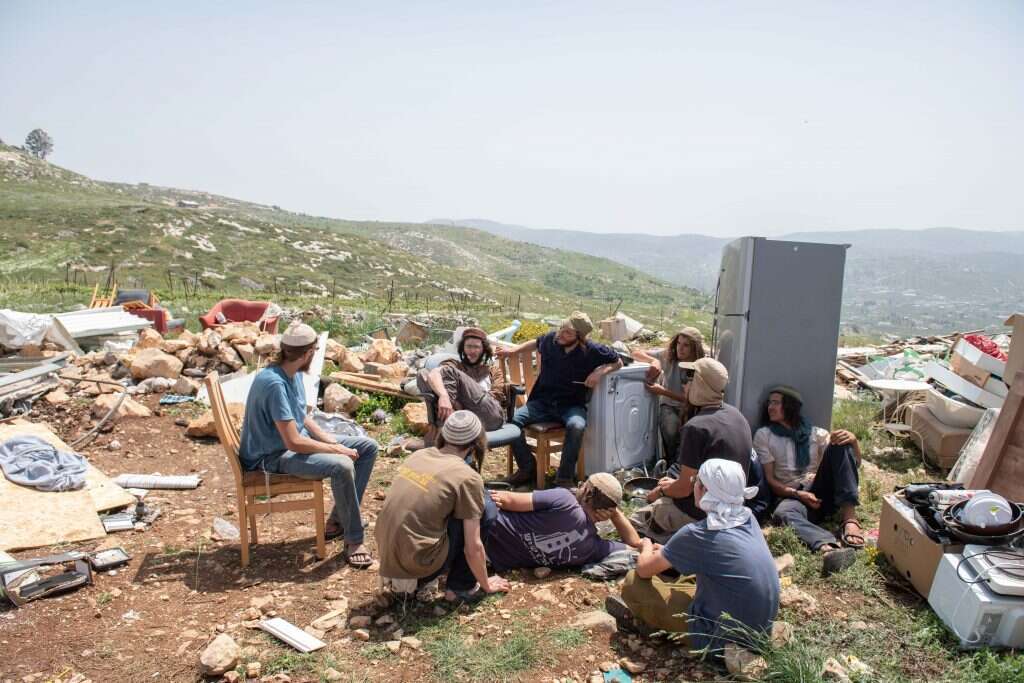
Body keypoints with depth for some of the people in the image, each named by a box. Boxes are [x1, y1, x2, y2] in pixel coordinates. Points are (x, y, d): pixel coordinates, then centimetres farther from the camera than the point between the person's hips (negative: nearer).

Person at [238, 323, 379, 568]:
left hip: (298, 440, 10)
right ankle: (353, 540, -16)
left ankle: (338, 520, 9)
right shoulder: (274, 383, -28)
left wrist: (328, 438, 0)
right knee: (341, 466, -33)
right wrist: (337, 449, -19)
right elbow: (294, 442, -29)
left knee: (368, 447, 3)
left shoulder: (294, 373, 2)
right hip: (272, 456, -10)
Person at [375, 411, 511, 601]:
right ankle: (460, 586, 10)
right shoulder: (468, 477, -12)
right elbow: (473, 547, -8)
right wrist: (486, 585, 9)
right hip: (417, 561, -6)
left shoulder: (418, 455, 6)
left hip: (385, 556, 7)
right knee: (484, 507, 3)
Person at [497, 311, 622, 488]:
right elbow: (536, 343, 24)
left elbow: (618, 362, 5)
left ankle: (565, 476, -19)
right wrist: (514, 350, 19)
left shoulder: (591, 351, -9)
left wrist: (601, 371, -13)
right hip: (543, 402, 3)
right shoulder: (550, 339, -1)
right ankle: (527, 467, -3)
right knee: (513, 419, -23)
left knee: (576, 426, -38)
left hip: (572, 405, -3)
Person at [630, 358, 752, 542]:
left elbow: (685, 489, -20)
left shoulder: (696, 427, -25)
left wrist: (661, 490, 0)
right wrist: (676, 482, 15)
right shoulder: (736, 415, 1)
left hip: (700, 514, -8)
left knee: (637, 519, 11)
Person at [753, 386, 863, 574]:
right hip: (791, 496, -2)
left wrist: (853, 440, -15)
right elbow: (770, 480, 2)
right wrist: (798, 494, -15)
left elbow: (856, 462, 7)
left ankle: (849, 517, -30)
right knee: (782, 513, -38)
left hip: (822, 493, 2)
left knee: (839, 444, -18)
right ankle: (828, 547, -65)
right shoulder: (764, 435, 9)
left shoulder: (814, 433, 14)